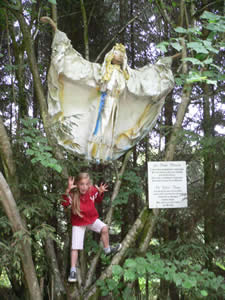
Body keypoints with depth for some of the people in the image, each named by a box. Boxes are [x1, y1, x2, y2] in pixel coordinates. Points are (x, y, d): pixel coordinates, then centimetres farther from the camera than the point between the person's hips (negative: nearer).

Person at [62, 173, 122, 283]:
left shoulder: (93, 190, -15)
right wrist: (67, 190, -56)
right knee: (75, 247, -3)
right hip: (78, 222, -4)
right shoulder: (73, 194, -27)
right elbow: (65, 204, -44)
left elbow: (98, 200, 6)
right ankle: (73, 270, 11)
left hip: (92, 218, 4)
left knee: (104, 228, -6)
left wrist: (101, 192, -14)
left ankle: (107, 249, 22)